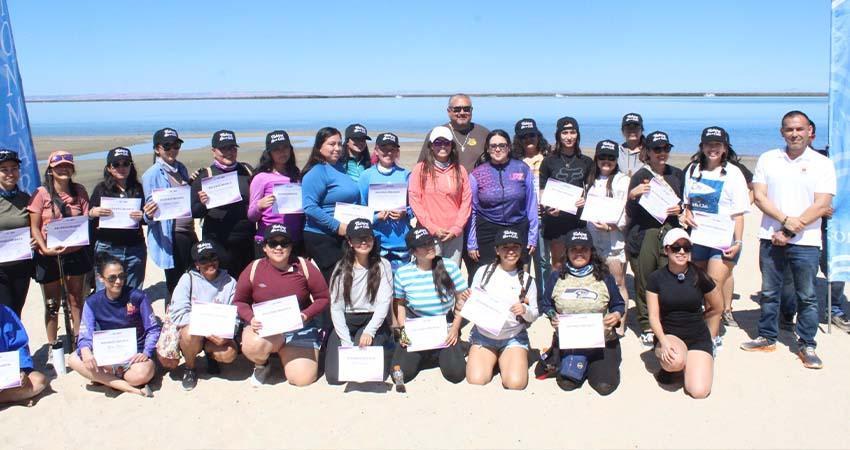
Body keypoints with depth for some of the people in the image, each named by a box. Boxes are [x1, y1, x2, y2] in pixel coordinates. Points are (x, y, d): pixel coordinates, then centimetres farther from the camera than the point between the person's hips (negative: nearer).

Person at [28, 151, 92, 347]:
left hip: (75, 253, 2)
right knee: (53, 304, 9)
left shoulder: (79, 191, 2)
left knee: (76, 300, 12)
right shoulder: (41, 193, -7)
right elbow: (34, 227, -7)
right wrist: (46, 249, -19)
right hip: (49, 256, -2)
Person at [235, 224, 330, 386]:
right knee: (253, 346, -37)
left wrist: (306, 315, -19)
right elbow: (240, 301, 6)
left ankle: (285, 353, 22)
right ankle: (261, 365, 5)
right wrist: (251, 318, -15)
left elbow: (323, 298, -1)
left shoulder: (304, 267, -6)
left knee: (303, 379, -15)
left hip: (299, 328, 0)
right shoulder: (253, 269, -4)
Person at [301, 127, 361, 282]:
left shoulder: (340, 167, 12)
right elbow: (310, 207, -23)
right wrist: (337, 226, -22)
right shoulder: (317, 172, -13)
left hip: (342, 237, 8)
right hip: (321, 238, -8)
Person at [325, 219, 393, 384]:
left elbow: (384, 303, -7)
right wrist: (347, 343, -11)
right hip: (346, 322, 2)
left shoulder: (383, 266, -2)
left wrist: (369, 331, -20)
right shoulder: (341, 268, 2)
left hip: (373, 322, -1)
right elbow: (336, 308, -1)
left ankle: (382, 346, 9)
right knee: (334, 376, -14)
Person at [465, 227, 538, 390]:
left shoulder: (527, 279, -2)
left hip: (514, 337, 0)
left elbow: (534, 315, 2)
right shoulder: (483, 271, -3)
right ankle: (491, 360, 14)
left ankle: (503, 360, 12)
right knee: (476, 380, -20)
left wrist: (525, 310, -20)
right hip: (483, 335, 0)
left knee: (516, 383, -22)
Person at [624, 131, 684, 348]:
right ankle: (647, 327, 13)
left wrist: (680, 209, 3)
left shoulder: (677, 174, 14)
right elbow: (630, 213, -2)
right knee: (644, 282, 1)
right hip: (644, 234, -3)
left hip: (669, 232, 3)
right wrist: (632, 196, -21)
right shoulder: (640, 176, 1)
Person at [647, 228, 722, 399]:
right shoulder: (656, 278, -6)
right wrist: (663, 341, -24)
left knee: (699, 391, -17)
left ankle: (691, 362, 17)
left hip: (698, 338, 1)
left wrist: (710, 338, 15)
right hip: (669, 335, -1)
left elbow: (717, 308, 11)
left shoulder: (699, 276, -4)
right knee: (675, 360, -37)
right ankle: (667, 364, 2)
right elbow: (653, 316, -7)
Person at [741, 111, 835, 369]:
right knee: (769, 292, 11)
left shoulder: (823, 164, 0)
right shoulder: (767, 159, 7)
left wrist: (790, 232, -13)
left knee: (807, 297, 5)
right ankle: (767, 338, 24)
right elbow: (759, 197, 0)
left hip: (806, 242, -2)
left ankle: (807, 346, 16)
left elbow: (821, 206, -7)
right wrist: (785, 219, -14)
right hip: (771, 238, 2)